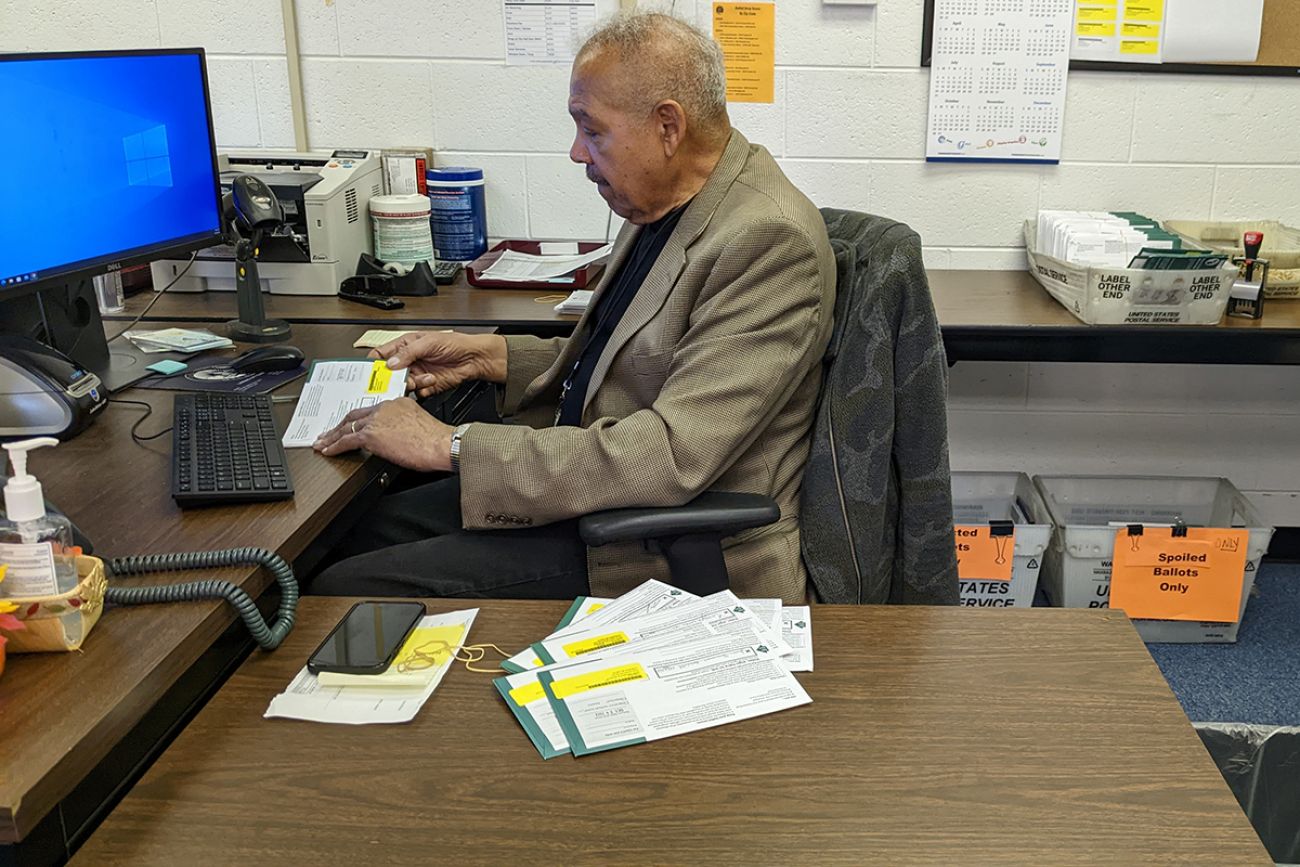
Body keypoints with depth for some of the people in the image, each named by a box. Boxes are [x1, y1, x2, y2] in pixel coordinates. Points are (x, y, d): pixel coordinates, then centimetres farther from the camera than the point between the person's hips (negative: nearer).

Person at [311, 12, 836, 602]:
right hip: (601, 492, 9)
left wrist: (449, 445, -24)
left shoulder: (769, 240, -23)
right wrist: (487, 356, 6)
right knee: (363, 533, 9)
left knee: (345, 593, -11)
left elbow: (671, 456, -29)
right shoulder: (666, 207, 7)